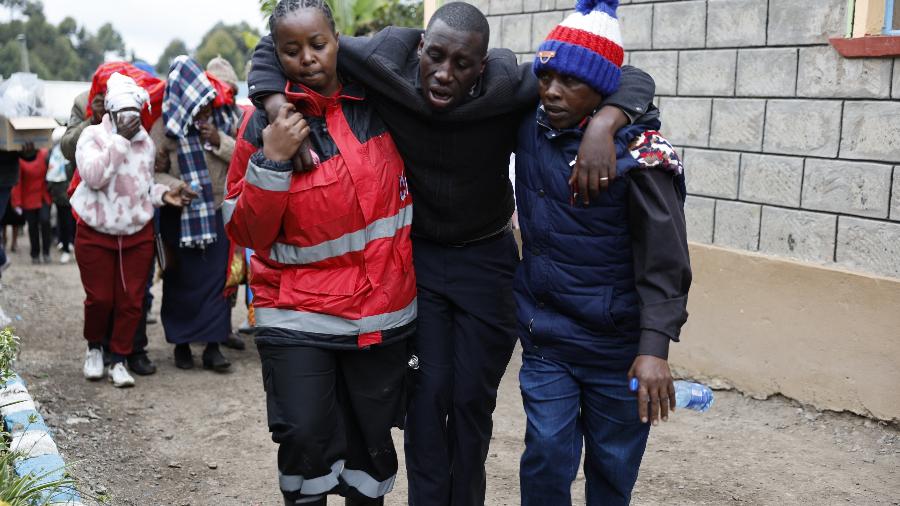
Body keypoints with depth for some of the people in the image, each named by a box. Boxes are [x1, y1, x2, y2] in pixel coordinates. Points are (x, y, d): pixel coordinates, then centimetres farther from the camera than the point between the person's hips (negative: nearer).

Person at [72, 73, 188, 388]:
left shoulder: (146, 142, 5)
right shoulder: (93, 135, -8)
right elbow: (93, 176, -24)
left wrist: (163, 194, -4)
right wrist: (120, 138, -25)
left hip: (138, 234, 3)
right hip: (96, 234, -3)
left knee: (131, 300, 3)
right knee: (99, 298, 3)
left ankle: (119, 361, 16)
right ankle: (94, 349, 30)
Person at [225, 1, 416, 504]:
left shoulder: (378, 100, 0)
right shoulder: (268, 124, -5)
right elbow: (248, 232, -7)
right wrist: (272, 160, -19)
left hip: (385, 312, 2)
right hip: (299, 316, -2)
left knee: (372, 442, 12)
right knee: (305, 437, -8)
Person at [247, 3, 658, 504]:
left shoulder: (511, 85, -22)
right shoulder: (387, 62, -20)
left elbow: (633, 80, -18)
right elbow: (277, 46, -9)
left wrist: (602, 125, -40)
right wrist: (281, 113, -27)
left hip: (487, 259, 0)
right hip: (414, 255, 0)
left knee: (474, 399, 9)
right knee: (428, 395, -1)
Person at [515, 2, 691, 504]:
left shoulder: (639, 153, -17)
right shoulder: (531, 129, -2)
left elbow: (665, 261, -16)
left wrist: (655, 349, -24)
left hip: (618, 347, -3)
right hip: (546, 338, 4)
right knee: (547, 458, 3)